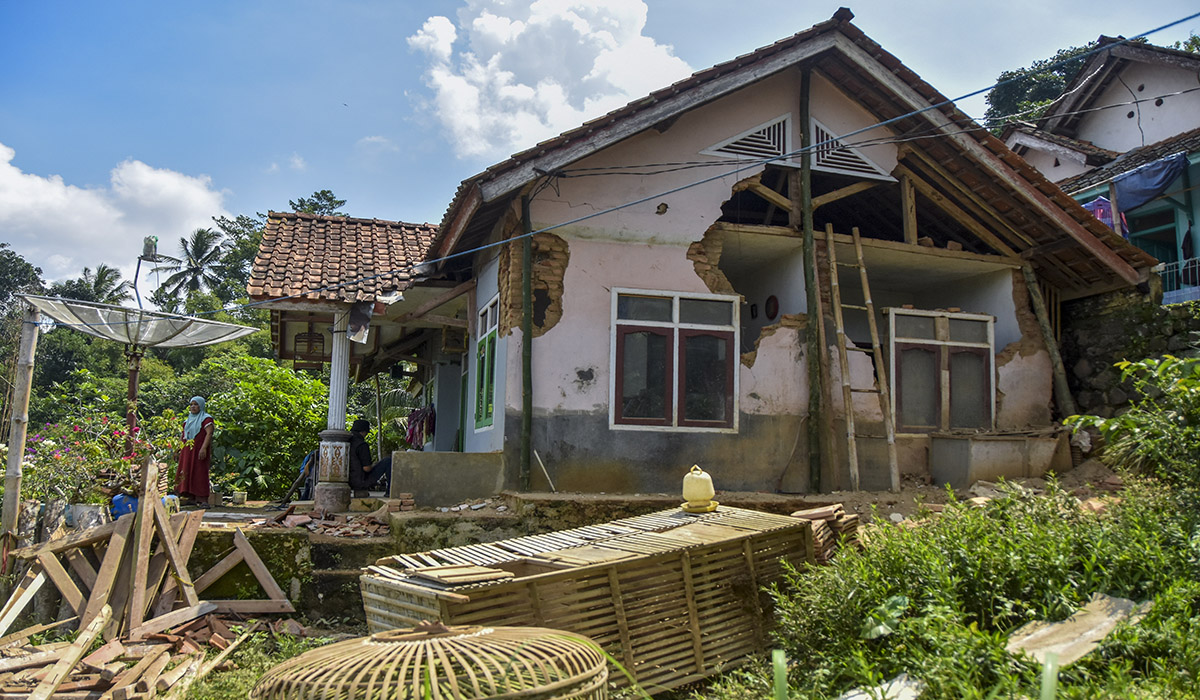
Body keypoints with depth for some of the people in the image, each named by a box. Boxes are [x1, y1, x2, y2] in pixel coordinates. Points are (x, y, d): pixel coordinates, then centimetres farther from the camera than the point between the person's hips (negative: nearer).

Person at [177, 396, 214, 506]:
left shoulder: (206, 418, -3)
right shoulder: (188, 420, 20)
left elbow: (209, 433, -14)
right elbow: (184, 436, 25)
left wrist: (203, 448, -25)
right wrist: (182, 450, 17)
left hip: (199, 451, -7)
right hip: (187, 451, 7)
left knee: (200, 473, -10)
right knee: (187, 473, 4)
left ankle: (203, 499, -11)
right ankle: (191, 498, 7)